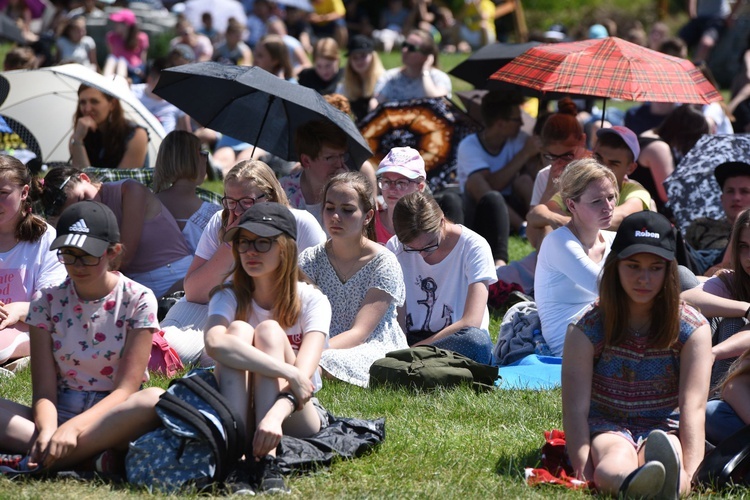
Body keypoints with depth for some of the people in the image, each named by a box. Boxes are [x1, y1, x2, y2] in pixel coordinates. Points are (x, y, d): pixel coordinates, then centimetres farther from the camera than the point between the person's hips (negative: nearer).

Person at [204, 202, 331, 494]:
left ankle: (267, 463, -40)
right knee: (238, 329, -23)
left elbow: (304, 372, -24)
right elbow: (215, 344, -30)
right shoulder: (229, 298, -5)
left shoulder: (311, 301, -6)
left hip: (296, 420, -1)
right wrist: (288, 373, -39)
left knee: (268, 330, -24)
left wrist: (275, 415, -44)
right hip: (241, 416, 1)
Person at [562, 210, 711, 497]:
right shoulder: (586, 330, -4)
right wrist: (583, 469, -32)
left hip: (665, 432, 1)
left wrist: (689, 473, -30)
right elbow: (576, 408, -14)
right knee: (618, 457, -39)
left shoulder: (693, 330, -2)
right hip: (606, 430, -1)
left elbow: (693, 406, -13)